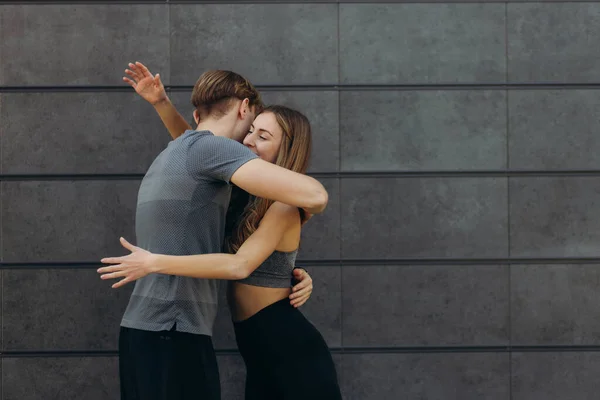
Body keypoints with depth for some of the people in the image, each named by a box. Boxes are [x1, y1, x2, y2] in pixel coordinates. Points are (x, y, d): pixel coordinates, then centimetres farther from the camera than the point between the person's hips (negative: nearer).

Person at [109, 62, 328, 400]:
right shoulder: (210, 146, -8)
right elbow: (313, 195, -19)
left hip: (146, 333, 9)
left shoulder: (171, 155, 23)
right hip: (173, 338, -9)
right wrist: (307, 209, 7)